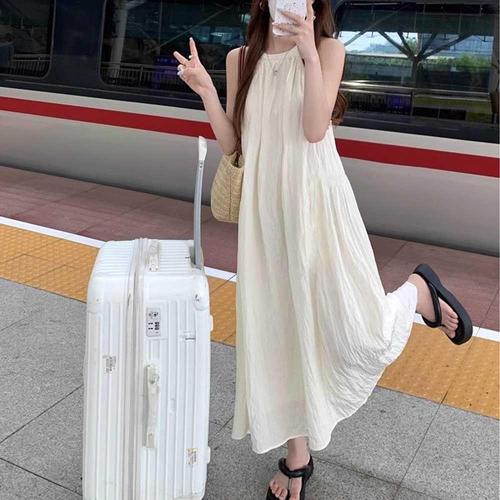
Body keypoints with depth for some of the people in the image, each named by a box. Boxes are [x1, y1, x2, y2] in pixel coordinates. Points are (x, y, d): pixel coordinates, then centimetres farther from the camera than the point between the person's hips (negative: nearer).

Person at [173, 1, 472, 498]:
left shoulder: (328, 49, -2)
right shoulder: (241, 58, 8)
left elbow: (314, 129, -16)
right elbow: (231, 144, 6)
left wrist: (308, 52, -20)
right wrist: (206, 92, -7)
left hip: (316, 202, -3)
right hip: (265, 209, 3)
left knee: (359, 337, -7)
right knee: (282, 333, 9)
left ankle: (418, 289, 27)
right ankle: (297, 459, 27)